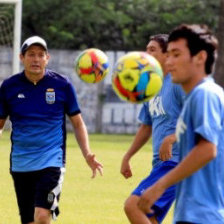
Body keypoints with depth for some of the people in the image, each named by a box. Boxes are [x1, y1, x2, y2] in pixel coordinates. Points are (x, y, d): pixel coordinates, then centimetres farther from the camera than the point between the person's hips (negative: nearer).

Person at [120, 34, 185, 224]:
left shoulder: (178, 83, -10)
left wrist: (171, 139, -28)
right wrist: (127, 157, 26)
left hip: (175, 161, -9)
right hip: (162, 163, 9)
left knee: (133, 206, -20)